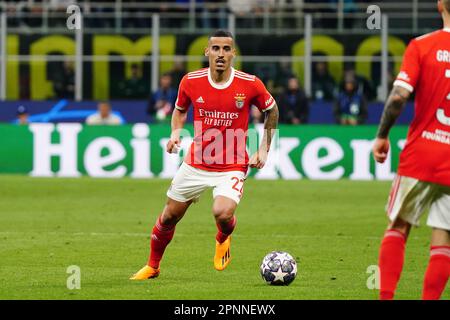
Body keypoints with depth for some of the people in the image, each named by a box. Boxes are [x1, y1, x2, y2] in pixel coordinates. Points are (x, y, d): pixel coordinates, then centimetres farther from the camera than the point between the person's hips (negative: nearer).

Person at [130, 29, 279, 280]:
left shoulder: (250, 84, -12)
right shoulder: (191, 81, -6)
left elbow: (272, 111, 7)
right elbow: (180, 109, 15)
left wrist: (264, 150, 2)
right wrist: (176, 132, -4)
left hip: (233, 166, -3)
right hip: (196, 163, 3)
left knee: (223, 214, -26)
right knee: (170, 216, 9)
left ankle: (223, 240, 12)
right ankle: (152, 266, 34)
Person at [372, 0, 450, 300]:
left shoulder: (422, 46, -5)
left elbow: (399, 95, -14)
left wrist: (382, 135, -2)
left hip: (420, 156, 0)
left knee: (398, 227, 14)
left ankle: (386, 296, 7)